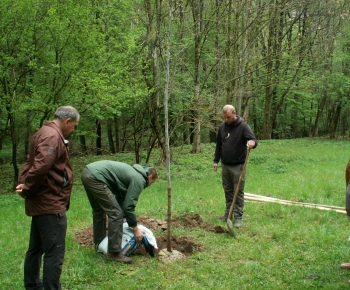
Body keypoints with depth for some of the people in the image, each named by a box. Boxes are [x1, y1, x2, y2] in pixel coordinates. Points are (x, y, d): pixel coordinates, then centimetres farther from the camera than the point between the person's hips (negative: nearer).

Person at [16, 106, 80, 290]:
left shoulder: (44, 133, 15)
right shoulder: (53, 137, -19)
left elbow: (31, 163, 15)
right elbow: (40, 167, -30)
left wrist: (23, 184, 0)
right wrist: (27, 190, -15)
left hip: (42, 203, 11)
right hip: (51, 204, -11)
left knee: (36, 249, 19)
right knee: (54, 253, -6)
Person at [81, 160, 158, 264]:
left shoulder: (133, 172, 25)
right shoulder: (139, 180, -2)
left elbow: (121, 198, 32)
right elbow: (128, 206, -6)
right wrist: (135, 228, 5)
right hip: (95, 177, -11)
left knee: (99, 210, 27)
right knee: (115, 214, -5)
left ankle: (99, 244, 40)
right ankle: (114, 252, 1)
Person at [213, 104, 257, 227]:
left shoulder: (243, 126, -11)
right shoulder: (222, 127, 6)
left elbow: (253, 140, -18)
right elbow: (218, 145, 14)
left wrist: (252, 143, -42)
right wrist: (216, 160, 12)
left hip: (238, 166, -5)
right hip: (225, 165, 5)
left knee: (238, 192, -1)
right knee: (228, 191, 13)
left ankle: (238, 217, 5)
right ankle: (228, 214, 24)